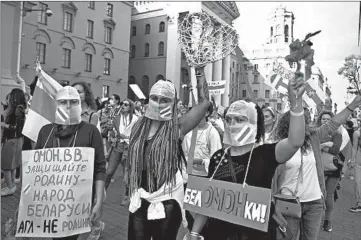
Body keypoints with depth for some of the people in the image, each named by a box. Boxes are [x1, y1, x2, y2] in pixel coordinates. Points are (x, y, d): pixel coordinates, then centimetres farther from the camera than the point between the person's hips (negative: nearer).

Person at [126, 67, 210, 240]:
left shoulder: (177, 127, -8)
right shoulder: (139, 126, 3)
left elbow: (204, 102, -14)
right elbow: (131, 162, 10)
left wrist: (200, 71, -11)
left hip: (167, 201, -3)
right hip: (139, 200, 4)